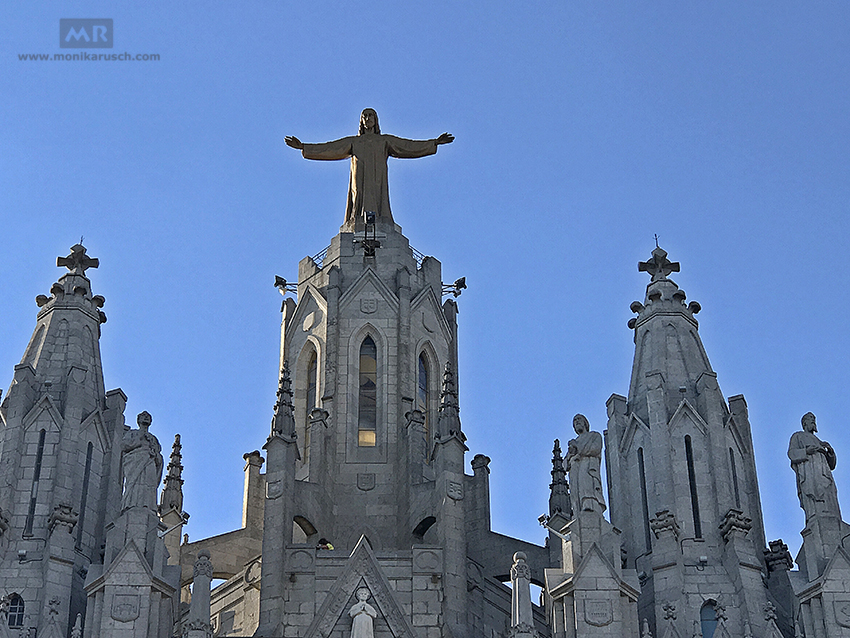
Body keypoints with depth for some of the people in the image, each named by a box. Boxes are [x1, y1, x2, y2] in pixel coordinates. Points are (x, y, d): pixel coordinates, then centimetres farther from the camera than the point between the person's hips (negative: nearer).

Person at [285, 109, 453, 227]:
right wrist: (302, 147, 9)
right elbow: (329, 148, 17)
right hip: (359, 184, 0)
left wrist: (435, 143, 7)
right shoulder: (353, 141, 23)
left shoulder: (385, 141, 22)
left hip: (378, 185, 0)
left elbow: (409, 146, 15)